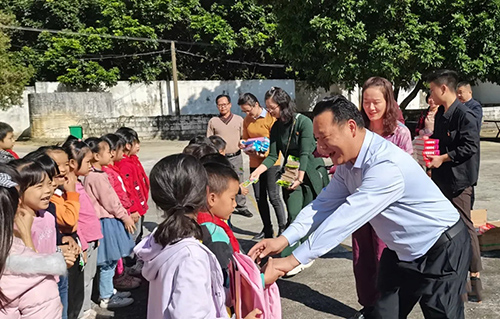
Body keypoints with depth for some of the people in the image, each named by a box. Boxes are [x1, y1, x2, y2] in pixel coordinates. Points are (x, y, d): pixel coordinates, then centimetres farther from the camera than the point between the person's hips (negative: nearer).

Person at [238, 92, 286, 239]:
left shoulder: (271, 118, -10)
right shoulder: (247, 120, 9)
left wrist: (264, 153, -25)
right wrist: (243, 145, -6)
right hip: (254, 163, 6)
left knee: (274, 197, -6)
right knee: (260, 198, 9)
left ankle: (282, 228, 8)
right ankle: (267, 229, 20)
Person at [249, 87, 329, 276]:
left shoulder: (304, 122, -14)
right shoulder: (276, 128, 4)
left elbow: (305, 153, -19)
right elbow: (273, 156, 2)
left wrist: (300, 177, -28)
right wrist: (257, 172, -12)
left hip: (311, 172, -4)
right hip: (291, 173, 4)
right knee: (294, 215, -6)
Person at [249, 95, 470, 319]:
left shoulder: (387, 165, -33)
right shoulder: (346, 163, -5)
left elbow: (346, 219, -36)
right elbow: (324, 204, -5)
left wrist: (293, 260, -34)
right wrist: (283, 239, -18)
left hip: (442, 250, -7)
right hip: (401, 252, 8)